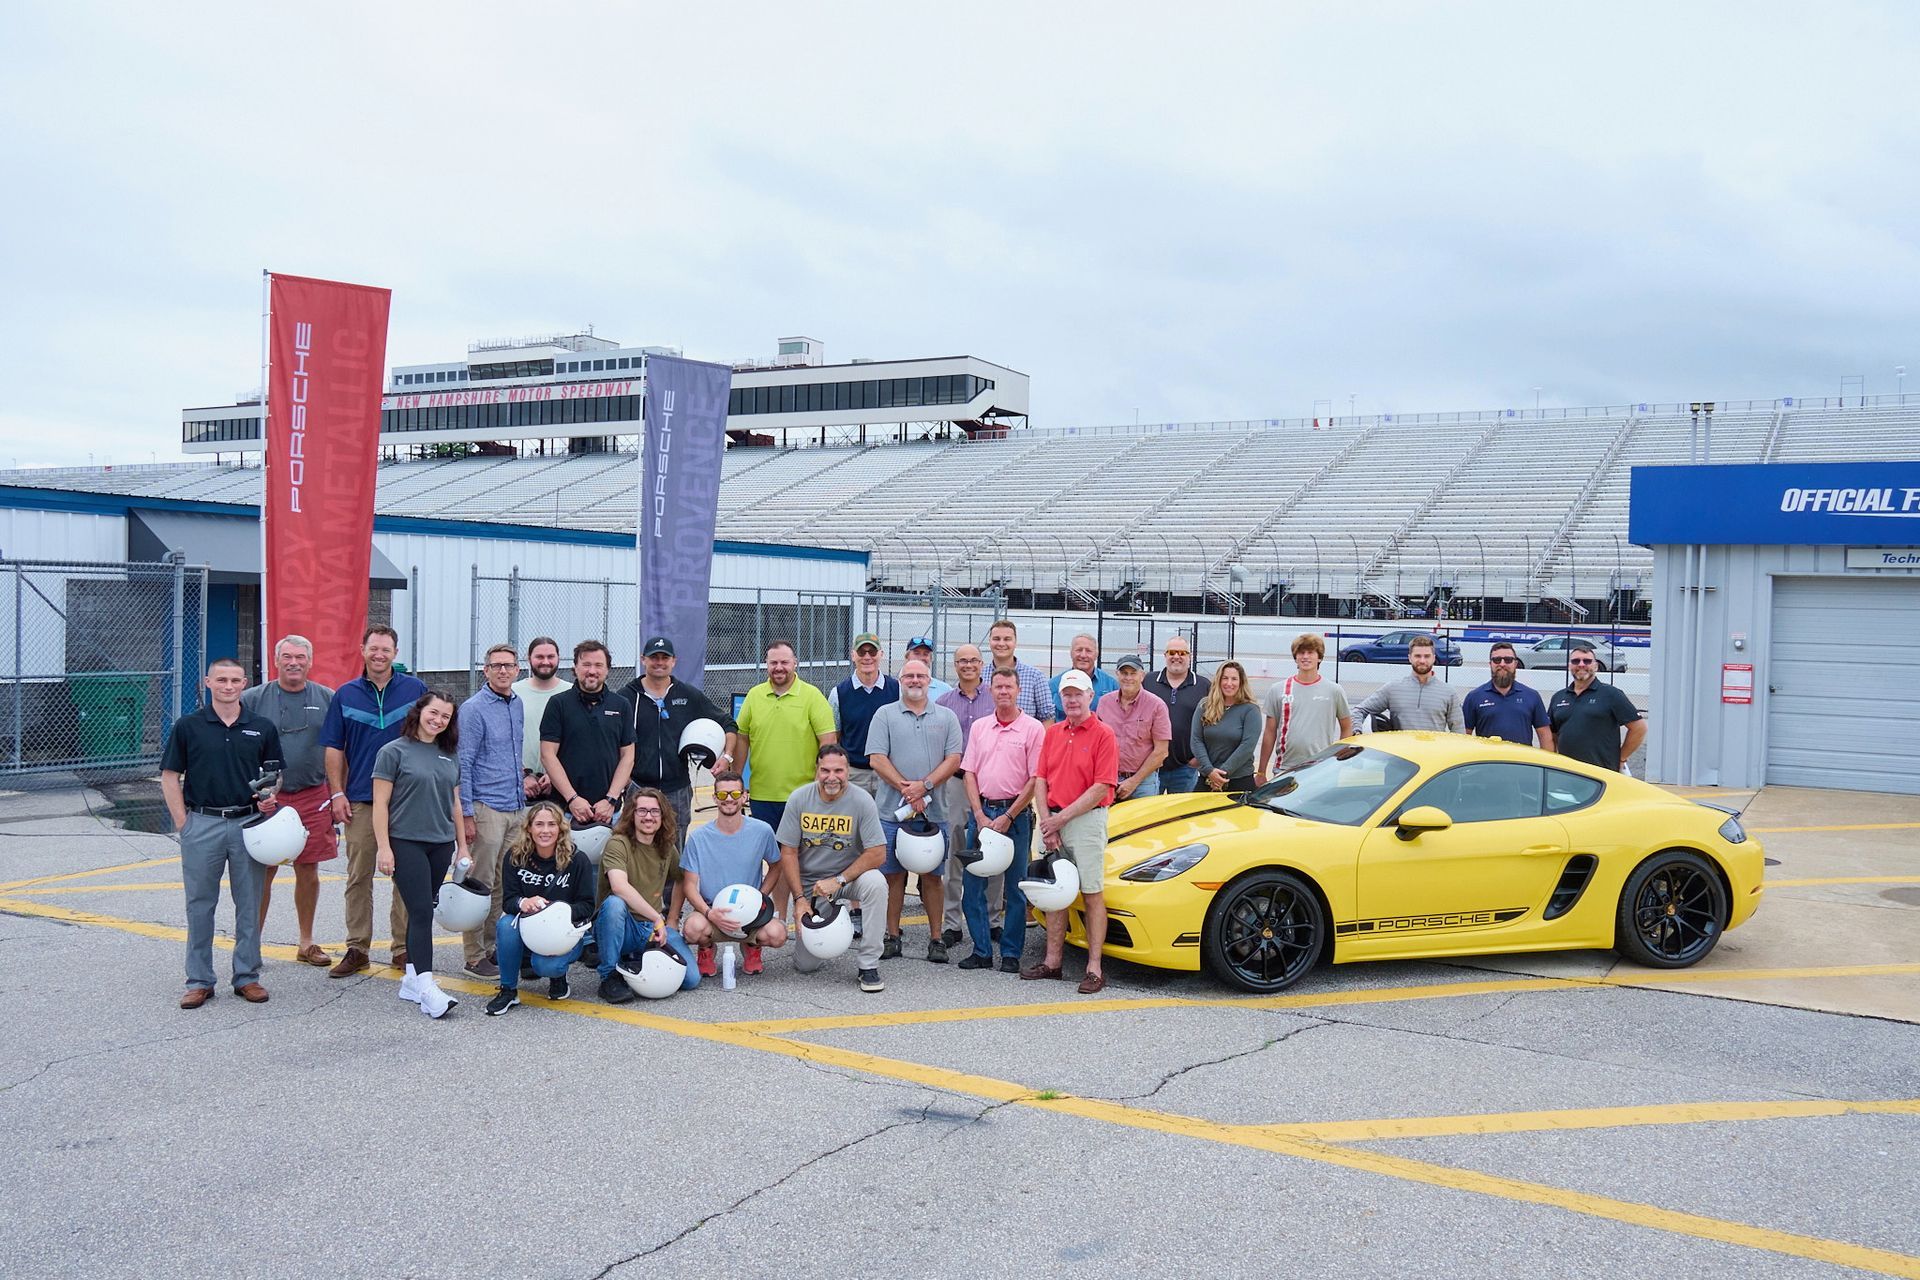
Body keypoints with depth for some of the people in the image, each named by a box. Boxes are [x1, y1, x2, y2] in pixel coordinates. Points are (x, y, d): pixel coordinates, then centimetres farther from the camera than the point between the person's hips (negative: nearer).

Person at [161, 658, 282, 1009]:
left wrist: (269, 798, -9)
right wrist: (182, 822, -3)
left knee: (250, 904, 6)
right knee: (200, 905, 5)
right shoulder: (188, 727, 1)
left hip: (249, 823, 1)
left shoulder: (262, 728, 5)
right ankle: (199, 981, 14)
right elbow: (170, 776, 3)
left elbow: (274, 774, 12)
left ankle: (247, 976, 16)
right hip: (202, 824, -1)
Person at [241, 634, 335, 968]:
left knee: (308, 871, 9)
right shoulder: (253, 699, 1)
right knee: (264, 872, 1)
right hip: (266, 799, -2)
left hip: (313, 798, 2)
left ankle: (307, 942, 22)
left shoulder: (326, 699, 6)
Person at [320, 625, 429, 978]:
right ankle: (357, 949, 14)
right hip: (360, 800, 1)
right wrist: (337, 793, -1)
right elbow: (334, 749, 8)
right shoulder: (346, 694, 7)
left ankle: (404, 949, 13)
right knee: (358, 877, 5)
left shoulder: (415, 689, 4)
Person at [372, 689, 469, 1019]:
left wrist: (462, 845, 17)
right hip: (406, 842, -6)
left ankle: (411, 978, 21)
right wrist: (384, 847, -12)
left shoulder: (449, 755, 13)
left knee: (422, 911, 11)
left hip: (441, 844, 6)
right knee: (421, 912, -12)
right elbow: (380, 803, -6)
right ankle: (427, 991, -14)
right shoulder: (394, 752, -4)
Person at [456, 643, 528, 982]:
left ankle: (494, 945, 20)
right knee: (480, 884, -3)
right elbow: (462, 764, -12)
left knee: (503, 883, 11)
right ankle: (474, 955, 4)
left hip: (515, 807, 7)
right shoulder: (474, 709, -10)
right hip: (485, 809, -7)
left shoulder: (518, 705, 13)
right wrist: (466, 814, -15)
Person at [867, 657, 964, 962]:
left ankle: (935, 938, 11)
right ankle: (892, 936, 13)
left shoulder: (946, 717, 10)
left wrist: (925, 785, -13)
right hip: (891, 811, -1)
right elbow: (877, 759, -4)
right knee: (893, 875, 4)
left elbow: (954, 760, 1)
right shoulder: (885, 715, 6)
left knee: (932, 876, 4)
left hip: (933, 812, 1)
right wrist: (906, 790, -12)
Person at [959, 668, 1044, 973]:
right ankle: (981, 951, 13)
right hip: (981, 812, 4)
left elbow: (1036, 779, -7)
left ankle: (1011, 954, 10)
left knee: (1014, 888, 2)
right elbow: (969, 773, 9)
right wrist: (980, 816, -3)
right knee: (973, 885, 3)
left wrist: (1007, 817, -11)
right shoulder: (979, 727, 11)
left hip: (1015, 814, -4)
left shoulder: (1033, 729, -3)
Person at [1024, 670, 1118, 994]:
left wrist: (1062, 818, -12)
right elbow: (1040, 780, 10)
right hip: (1052, 822, 6)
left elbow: (1101, 788, -12)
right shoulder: (1052, 733, 14)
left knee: (1092, 894, -3)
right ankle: (1052, 961, 18)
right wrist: (1046, 822, -4)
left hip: (1087, 821, -6)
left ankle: (1094, 968, 1)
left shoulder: (1103, 735, -5)